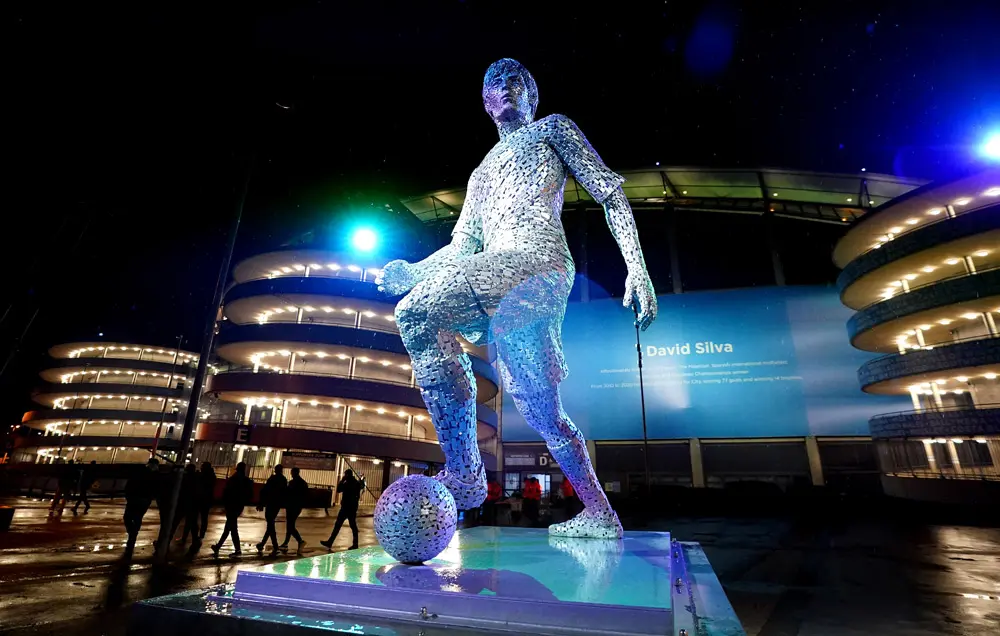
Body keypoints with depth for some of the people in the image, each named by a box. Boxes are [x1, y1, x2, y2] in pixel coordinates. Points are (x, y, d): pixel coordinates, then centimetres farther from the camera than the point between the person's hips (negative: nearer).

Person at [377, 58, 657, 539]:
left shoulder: (552, 128, 21)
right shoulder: (481, 173, 37)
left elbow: (610, 192, 9)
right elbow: (463, 246, 32)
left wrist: (637, 267, -5)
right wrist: (412, 272, 17)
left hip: (535, 261, -6)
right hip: (497, 284, 6)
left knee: (415, 313, -24)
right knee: (540, 410, -3)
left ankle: (463, 474, -17)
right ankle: (599, 514, 9)